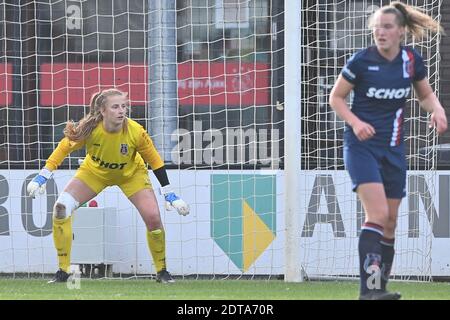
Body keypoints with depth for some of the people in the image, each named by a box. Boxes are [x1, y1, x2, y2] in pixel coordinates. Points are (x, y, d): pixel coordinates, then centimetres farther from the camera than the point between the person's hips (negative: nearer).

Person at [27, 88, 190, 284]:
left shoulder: (135, 132, -33)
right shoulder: (89, 128, -33)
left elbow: (155, 161, -18)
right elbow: (64, 148, -16)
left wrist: (170, 195, -16)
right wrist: (42, 177, -18)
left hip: (131, 174, -1)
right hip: (94, 172, 1)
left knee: (153, 217, -17)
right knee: (61, 208, -16)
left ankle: (161, 271, 8)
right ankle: (63, 271, -4)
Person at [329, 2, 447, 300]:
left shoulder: (412, 60, 0)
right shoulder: (362, 60, -11)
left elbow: (426, 94, 16)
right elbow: (336, 97, -1)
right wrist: (356, 122, -18)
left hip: (393, 149, 5)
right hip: (362, 145, -5)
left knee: (390, 222, 8)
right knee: (378, 213, -21)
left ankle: (379, 288, 20)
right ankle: (370, 287, -24)